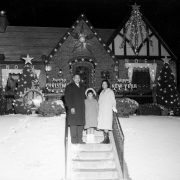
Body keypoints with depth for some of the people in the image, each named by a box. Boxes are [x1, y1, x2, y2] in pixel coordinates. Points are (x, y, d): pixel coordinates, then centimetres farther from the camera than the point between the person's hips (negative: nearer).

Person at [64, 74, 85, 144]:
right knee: (73, 124, -4)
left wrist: (83, 106, 12)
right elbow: (67, 98, -6)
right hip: (73, 108, -5)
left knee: (81, 124, 3)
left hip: (81, 109, 5)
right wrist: (71, 107, -14)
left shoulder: (82, 87, 19)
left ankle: (79, 139, 8)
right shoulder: (69, 87, 0)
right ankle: (74, 139, 1)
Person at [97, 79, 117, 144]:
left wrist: (114, 107, -20)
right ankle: (106, 139, -1)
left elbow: (113, 100, -4)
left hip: (107, 110, -6)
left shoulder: (110, 92, 6)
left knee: (106, 125, -16)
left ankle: (107, 139, -16)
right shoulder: (101, 93, 23)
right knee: (103, 125, -2)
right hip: (101, 111, 6)